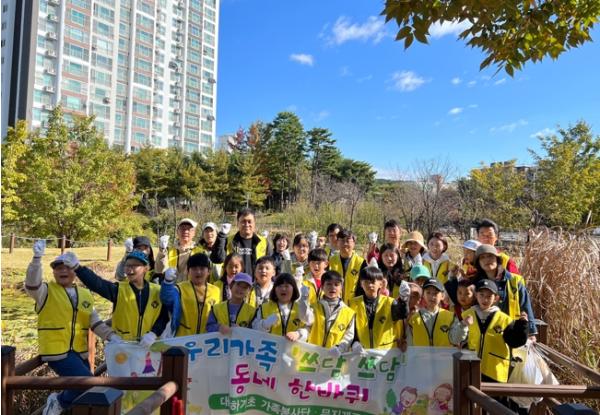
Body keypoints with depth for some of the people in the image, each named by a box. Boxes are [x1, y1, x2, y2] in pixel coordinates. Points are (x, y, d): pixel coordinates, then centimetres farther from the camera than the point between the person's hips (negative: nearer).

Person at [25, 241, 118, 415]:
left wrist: (112, 337, -4)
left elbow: (95, 322, 8)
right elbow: (32, 284, -26)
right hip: (56, 350, -5)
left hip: (79, 351, 6)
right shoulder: (46, 291, -3)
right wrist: (37, 258, -36)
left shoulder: (85, 294, 9)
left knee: (81, 389, 12)